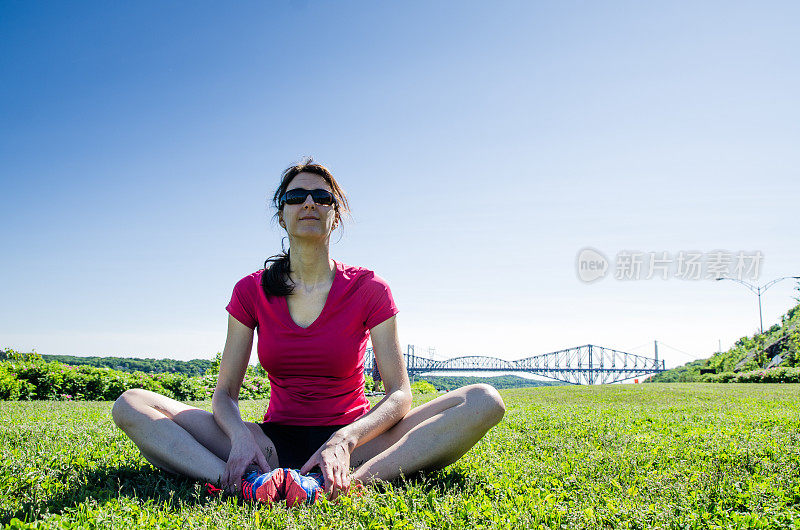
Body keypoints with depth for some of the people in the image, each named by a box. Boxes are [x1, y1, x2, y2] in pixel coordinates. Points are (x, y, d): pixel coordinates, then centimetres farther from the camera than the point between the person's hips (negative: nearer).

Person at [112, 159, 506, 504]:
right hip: (276, 444, 2)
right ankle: (241, 482, -40)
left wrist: (345, 441, -30)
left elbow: (399, 394, -10)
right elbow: (225, 392, 0)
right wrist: (240, 435, -25)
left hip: (353, 440, -1)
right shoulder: (251, 291, 2)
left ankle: (346, 484, -44)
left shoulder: (369, 290, -4)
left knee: (484, 400, -25)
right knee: (131, 405, -15)